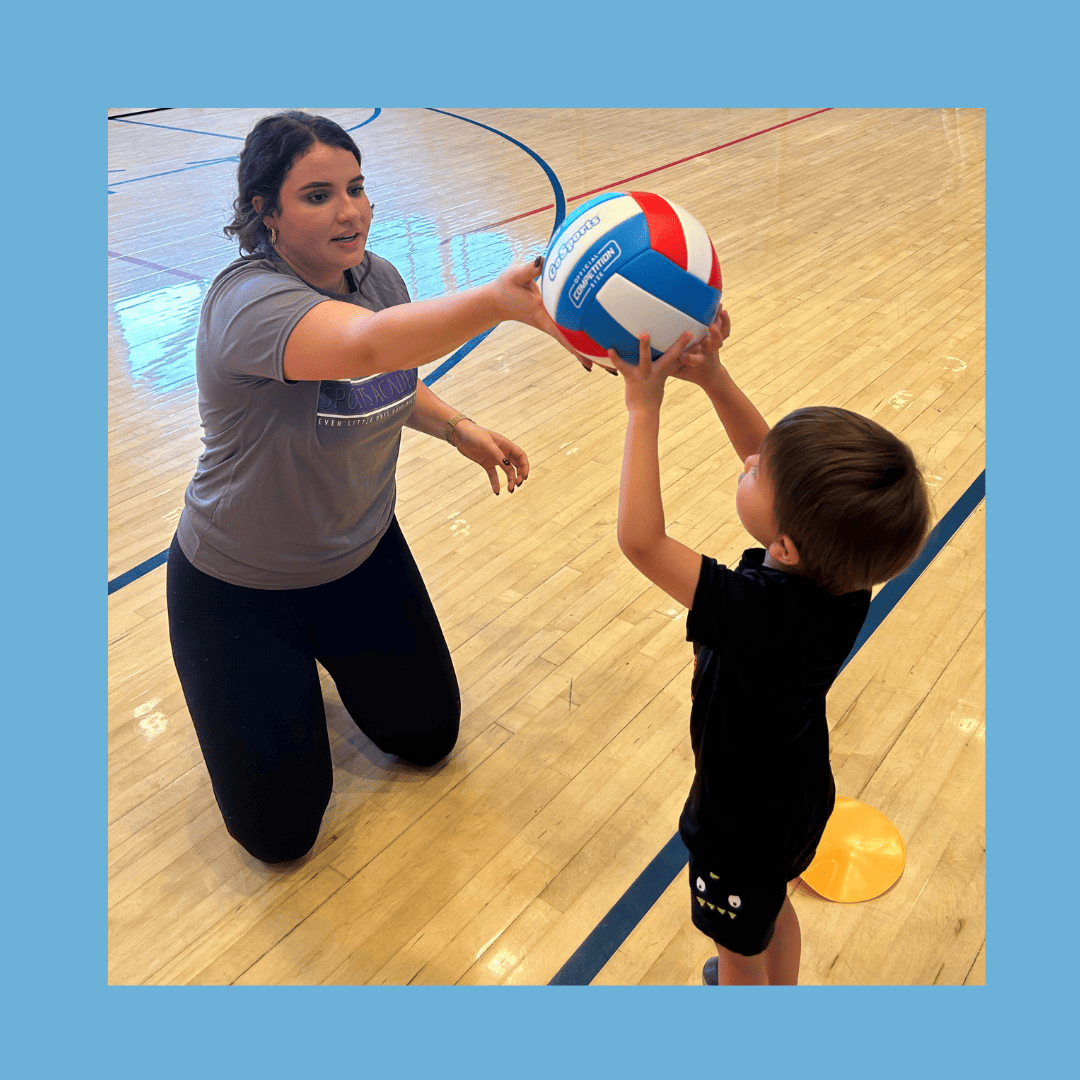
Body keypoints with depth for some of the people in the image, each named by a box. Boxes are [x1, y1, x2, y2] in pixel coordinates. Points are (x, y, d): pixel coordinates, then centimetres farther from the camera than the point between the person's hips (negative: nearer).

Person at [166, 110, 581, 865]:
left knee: (428, 738, 15)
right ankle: (283, 682, 30)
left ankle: (327, 655, 38)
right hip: (242, 593, -6)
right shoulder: (249, 301, -31)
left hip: (362, 556, 6)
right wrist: (498, 301, -68)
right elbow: (363, 346, -54)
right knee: (282, 833, 3)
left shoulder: (377, 277, -7)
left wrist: (459, 429, -5)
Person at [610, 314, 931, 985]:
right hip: (798, 796, 8)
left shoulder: (763, 611, -44)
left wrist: (645, 409, -39)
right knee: (772, 909, 37)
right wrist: (712, 376, -22)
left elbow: (641, 538, -44)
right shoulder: (840, 565, -22)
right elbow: (767, 454, -11)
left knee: (739, 950, 25)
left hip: (744, 823, -7)